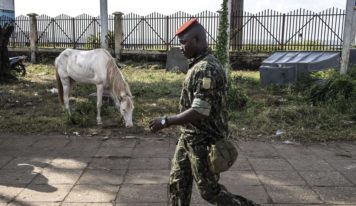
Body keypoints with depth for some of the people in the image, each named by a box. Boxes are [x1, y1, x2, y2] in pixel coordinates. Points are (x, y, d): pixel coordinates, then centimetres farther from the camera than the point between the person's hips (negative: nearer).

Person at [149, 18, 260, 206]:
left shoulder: (206, 69, -24)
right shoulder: (199, 65, 8)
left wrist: (165, 122, -21)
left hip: (203, 141, -10)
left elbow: (199, 112, -28)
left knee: (209, 189, 6)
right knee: (177, 181, 16)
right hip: (190, 137, 10)